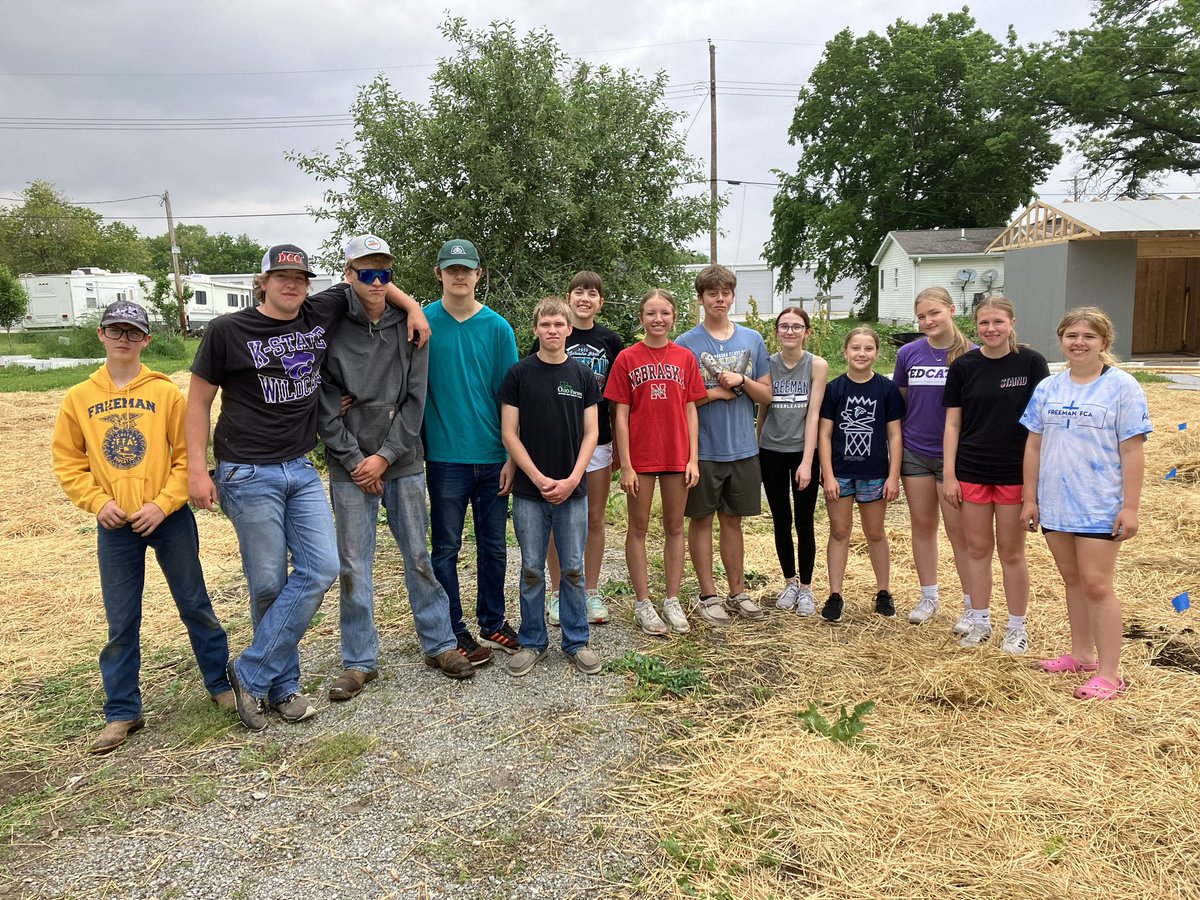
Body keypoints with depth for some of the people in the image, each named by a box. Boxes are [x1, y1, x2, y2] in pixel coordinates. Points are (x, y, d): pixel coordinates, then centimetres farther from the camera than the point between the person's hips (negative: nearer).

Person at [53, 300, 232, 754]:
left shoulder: (166, 392, -3)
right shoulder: (79, 398, 3)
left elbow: (187, 455, -4)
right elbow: (68, 462, 6)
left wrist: (163, 503, -13)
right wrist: (98, 502, -7)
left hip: (170, 519, -2)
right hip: (115, 527, 2)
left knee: (195, 606, 9)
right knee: (121, 622, 9)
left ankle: (220, 683, 26)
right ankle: (122, 712, 22)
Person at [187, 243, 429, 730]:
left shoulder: (320, 314, 5)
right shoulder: (227, 330, -5)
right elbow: (199, 402, -1)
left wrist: (412, 305, 6)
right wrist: (197, 470, -8)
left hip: (301, 469, 5)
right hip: (249, 475, -4)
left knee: (320, 569, -5)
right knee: (269, 585, 0)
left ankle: (251, 674, 8)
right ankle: (282, 685, 19)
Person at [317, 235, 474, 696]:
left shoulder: (408, 327, 2)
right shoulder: (330, 329, -3)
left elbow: (415, 399, -2)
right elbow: (325, 406, -4)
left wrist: (384, 456, -9)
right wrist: (354, 460, -9)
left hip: (404, 463, 1)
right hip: (350, 467, -1)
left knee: (419, 557, 9)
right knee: (354, 567, 5)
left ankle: (440, 644, 24)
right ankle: (359, 661, 19)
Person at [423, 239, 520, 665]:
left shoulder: (497, 327, 1)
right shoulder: (423, 324, -2)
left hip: (493, 456, 2)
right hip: (445, 456, -2)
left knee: (493, 545, 12)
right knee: (446, 548, 6)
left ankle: (492, 624, 28)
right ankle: (454, 632, 19)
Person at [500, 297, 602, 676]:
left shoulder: (583, 375, 4)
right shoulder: (519, 374, -1)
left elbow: (590, 432, 3)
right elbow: (509, 434, -3)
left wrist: (572, 479, -9)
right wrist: (539, 479, -11)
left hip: (572, 490, 1)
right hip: (529, 491, -1)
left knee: (573, 569, 8)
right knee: (532, 570, 8)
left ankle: (577, 641, 22)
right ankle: (532, 642, 22)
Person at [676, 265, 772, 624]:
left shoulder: (752, 340, 6)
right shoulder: (685, 344, -4)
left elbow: (765, 394, 7)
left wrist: (742, 381, -11)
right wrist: (715, 393, -12)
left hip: (742, 447, 3)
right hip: (703, 449, -3)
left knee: (732, 521, 13)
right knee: (702, 520, 7)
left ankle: (737, 592, 24)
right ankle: (708, 595, 19)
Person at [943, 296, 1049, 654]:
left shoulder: (1031, 362, -5)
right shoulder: (964, 366, 0)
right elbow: (953, 423, 2)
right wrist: (949, 474, -2)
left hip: (1015, 473, -2)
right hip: (972, 472, 2)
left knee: (1012, 552, 8)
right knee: (978, 549, 11)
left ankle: (1017, 627, 24)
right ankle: (980, 621, 25)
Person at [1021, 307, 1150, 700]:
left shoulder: (1122, 387, -6)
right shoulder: (1047, 388, 6)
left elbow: (1132, 451, -8)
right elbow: (1034, 446, 9)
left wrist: (1130, 506, -12)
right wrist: (1030, 498, 6)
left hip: (1100, 507, -5)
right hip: (1055, 504, 5)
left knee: (1096, 585, -3)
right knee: (1072, 580, 15)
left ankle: (1109, 673, 6)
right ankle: (1082, 654, 30)